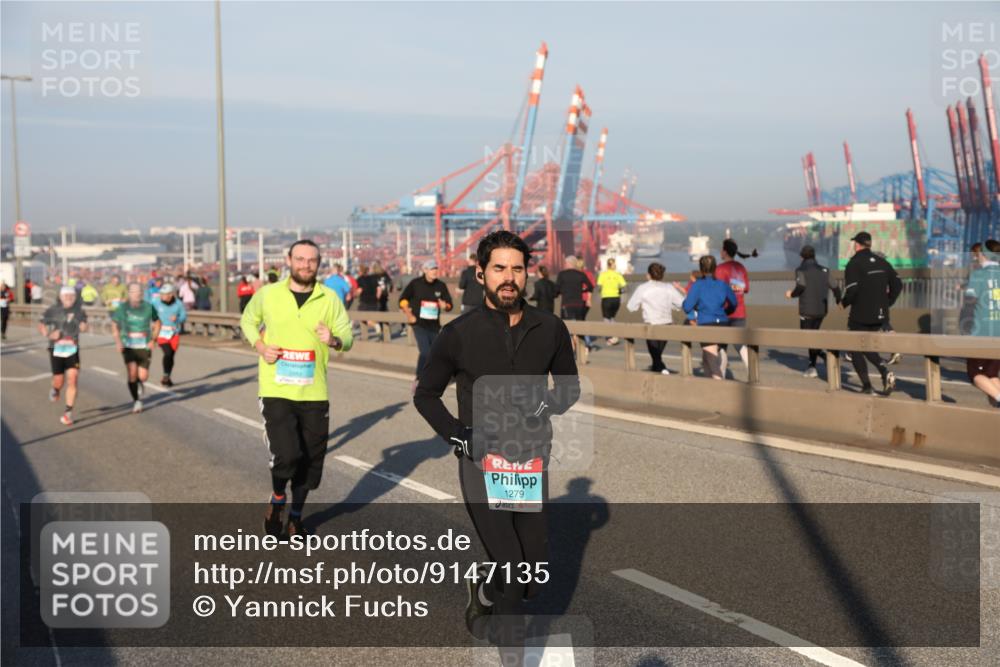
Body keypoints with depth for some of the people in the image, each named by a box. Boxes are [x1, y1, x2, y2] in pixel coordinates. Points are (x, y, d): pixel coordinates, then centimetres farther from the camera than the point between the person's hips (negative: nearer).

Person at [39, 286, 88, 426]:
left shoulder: (79, 311, 2)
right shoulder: (52, 310, -4)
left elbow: (83, 325, 18)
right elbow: (41, 326, 5)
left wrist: (83, 326, -6)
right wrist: (49, 334, -15)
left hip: (72, 350, 1)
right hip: (56, 350, -1)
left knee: (72, 380, -10)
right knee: (59, 381, 3)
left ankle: (68, 412, -3)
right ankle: (55, 389, 42)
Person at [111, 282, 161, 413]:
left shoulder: (148, 307, -2)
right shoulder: (122, 308, -4)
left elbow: (157, 323, 10)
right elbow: (114, 325, 9)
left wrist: (153, 340, -1)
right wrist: (118, 341, -4)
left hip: (144, 346, 1)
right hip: (128, 346, -1)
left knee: (143, 376, -5)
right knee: (132, 373, -14)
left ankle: (139, 384, 34)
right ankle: (136, 401, 2)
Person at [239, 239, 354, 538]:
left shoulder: (329, 299, 0)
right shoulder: (267, 294, 0)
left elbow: (348, 336, 3)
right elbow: (248, 320, 16)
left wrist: (334, 340, -20)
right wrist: (259, 345, -2)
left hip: (314, 393, 2)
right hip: (276, 390, -2)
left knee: (310, 460, 9)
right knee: (286, 454, -16)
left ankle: (296, 516, 33)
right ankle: (276, 501, 17)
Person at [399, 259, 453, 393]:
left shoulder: (441, 286, 3)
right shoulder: (415, 283, -3)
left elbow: (449, 303, 9)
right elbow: (403, 300, 5)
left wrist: (445, 306, -14)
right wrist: (408, 315, -4)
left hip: (434, 326, 4)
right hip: (419, 325, -4)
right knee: (425, 352, -17)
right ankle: (418, 379, -2)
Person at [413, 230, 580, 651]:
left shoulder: (550, 330, -1)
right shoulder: (459, 334, -7)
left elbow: (569, 386, 14)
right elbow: (426, 394, 7)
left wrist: (548, 403, -8)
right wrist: (454, 433, -8)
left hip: (532, 463, 3)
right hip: (481, 462, -3)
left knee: (534, 576, 8)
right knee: (510, 568, -12)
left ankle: (483, 592, 40)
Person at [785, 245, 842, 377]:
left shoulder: (801, 270, -5)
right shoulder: (824, 270, 9)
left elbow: (800, 287, -20)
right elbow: (835, 288, 5)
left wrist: (791, 294, -1)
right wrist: (838, 299, 23)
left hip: (807, 310, -5)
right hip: (822, 309, 5)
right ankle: (812, 366, 17)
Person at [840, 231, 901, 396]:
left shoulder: (854, 264, -12)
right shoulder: (882, 262, 8)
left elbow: (852, 290, -21)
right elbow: (897, 284, 6)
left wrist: (843, 303, -3)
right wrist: (887, 303, 15)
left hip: (860, 316, -6)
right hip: (880, 315, 6)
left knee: (856, 349, 7)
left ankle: (867, 386, 2)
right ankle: (885, 371, -5)